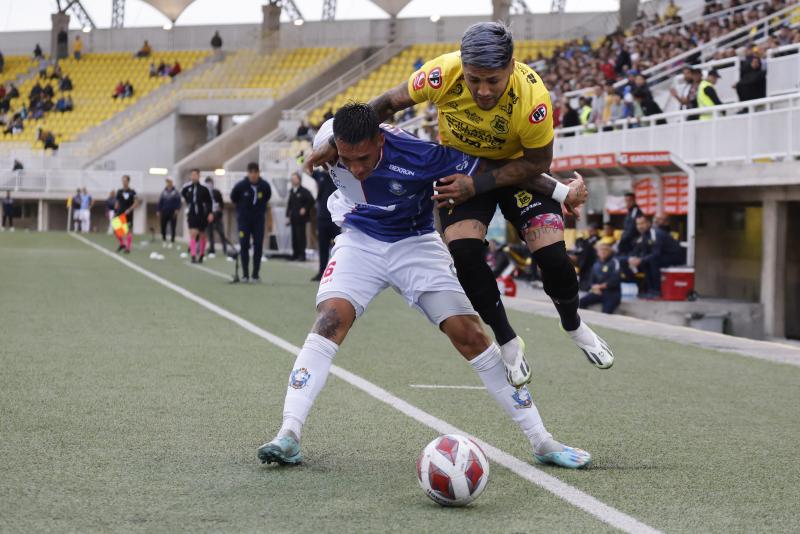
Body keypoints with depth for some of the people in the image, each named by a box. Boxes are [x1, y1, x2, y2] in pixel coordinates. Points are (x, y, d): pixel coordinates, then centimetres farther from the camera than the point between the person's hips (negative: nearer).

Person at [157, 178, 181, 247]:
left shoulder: (176, 192, 1)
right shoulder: (163, 192, 9)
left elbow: (178, 202, -4)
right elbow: (160, 202, 10)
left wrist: (177, 210, -15)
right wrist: (158, 211, 4)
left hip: (172, 213, -3)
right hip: (164, 212, 3)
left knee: (172, 228, 1)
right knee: (163, 227, 1)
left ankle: (172, 241, 8)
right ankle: (164, 241, 16)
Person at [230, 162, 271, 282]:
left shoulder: (265, 186, -7)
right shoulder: (240, 186, -12)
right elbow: (233, 199, 6)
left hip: (258, 219, 1)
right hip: (243, 218, -1)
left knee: (258, 245, -3)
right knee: (244, 245, -4)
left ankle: (256, 274, 5)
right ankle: (245, 274, 2)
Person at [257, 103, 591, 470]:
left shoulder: (416, 155, -32)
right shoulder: (327, 139, -20)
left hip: (414, 244, -2)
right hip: (359, 242, 2)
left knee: (470, 335, -10)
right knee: (330, 321, -24)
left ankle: (542, 441, -2)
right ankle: (289, 435, -27)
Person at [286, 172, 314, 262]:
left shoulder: (304, 191, -8)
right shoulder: (291, 191, 13)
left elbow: (311, 201, -9)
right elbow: (289, 204, 16)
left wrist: (305, 209, -12)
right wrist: (288, 216, 10)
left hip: (301, 218, -6)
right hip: (293, 218, 6)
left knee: (300, 236, -6)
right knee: (294, 237, 7)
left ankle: (302, 255, -3)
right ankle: (295, 254, 13)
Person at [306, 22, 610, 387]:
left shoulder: (532, 99, -36)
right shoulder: (443, 73, -32)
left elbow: (537, 162, -19)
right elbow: (388, 103, -14)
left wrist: (478, 185, -26)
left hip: (516, 168, -1)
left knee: (552, 255, -14)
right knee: (463, 251, -20)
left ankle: (574, 326, 20)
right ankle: (507, 343, 3)